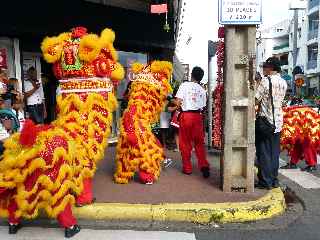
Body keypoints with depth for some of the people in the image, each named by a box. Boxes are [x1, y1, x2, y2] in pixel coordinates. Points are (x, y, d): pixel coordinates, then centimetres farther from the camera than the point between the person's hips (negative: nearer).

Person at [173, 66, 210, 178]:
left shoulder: (184, 85, -2)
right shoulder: (202, 90, 9)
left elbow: (178, 102, -8)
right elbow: (203, 106, 6)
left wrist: (177, 106, 11)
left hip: (186, 115, -3)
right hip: (198, 116, 3)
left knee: (185, 143, 7)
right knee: (199, 143, 10)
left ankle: (187, 168, 14)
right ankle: (204, 166, -1)